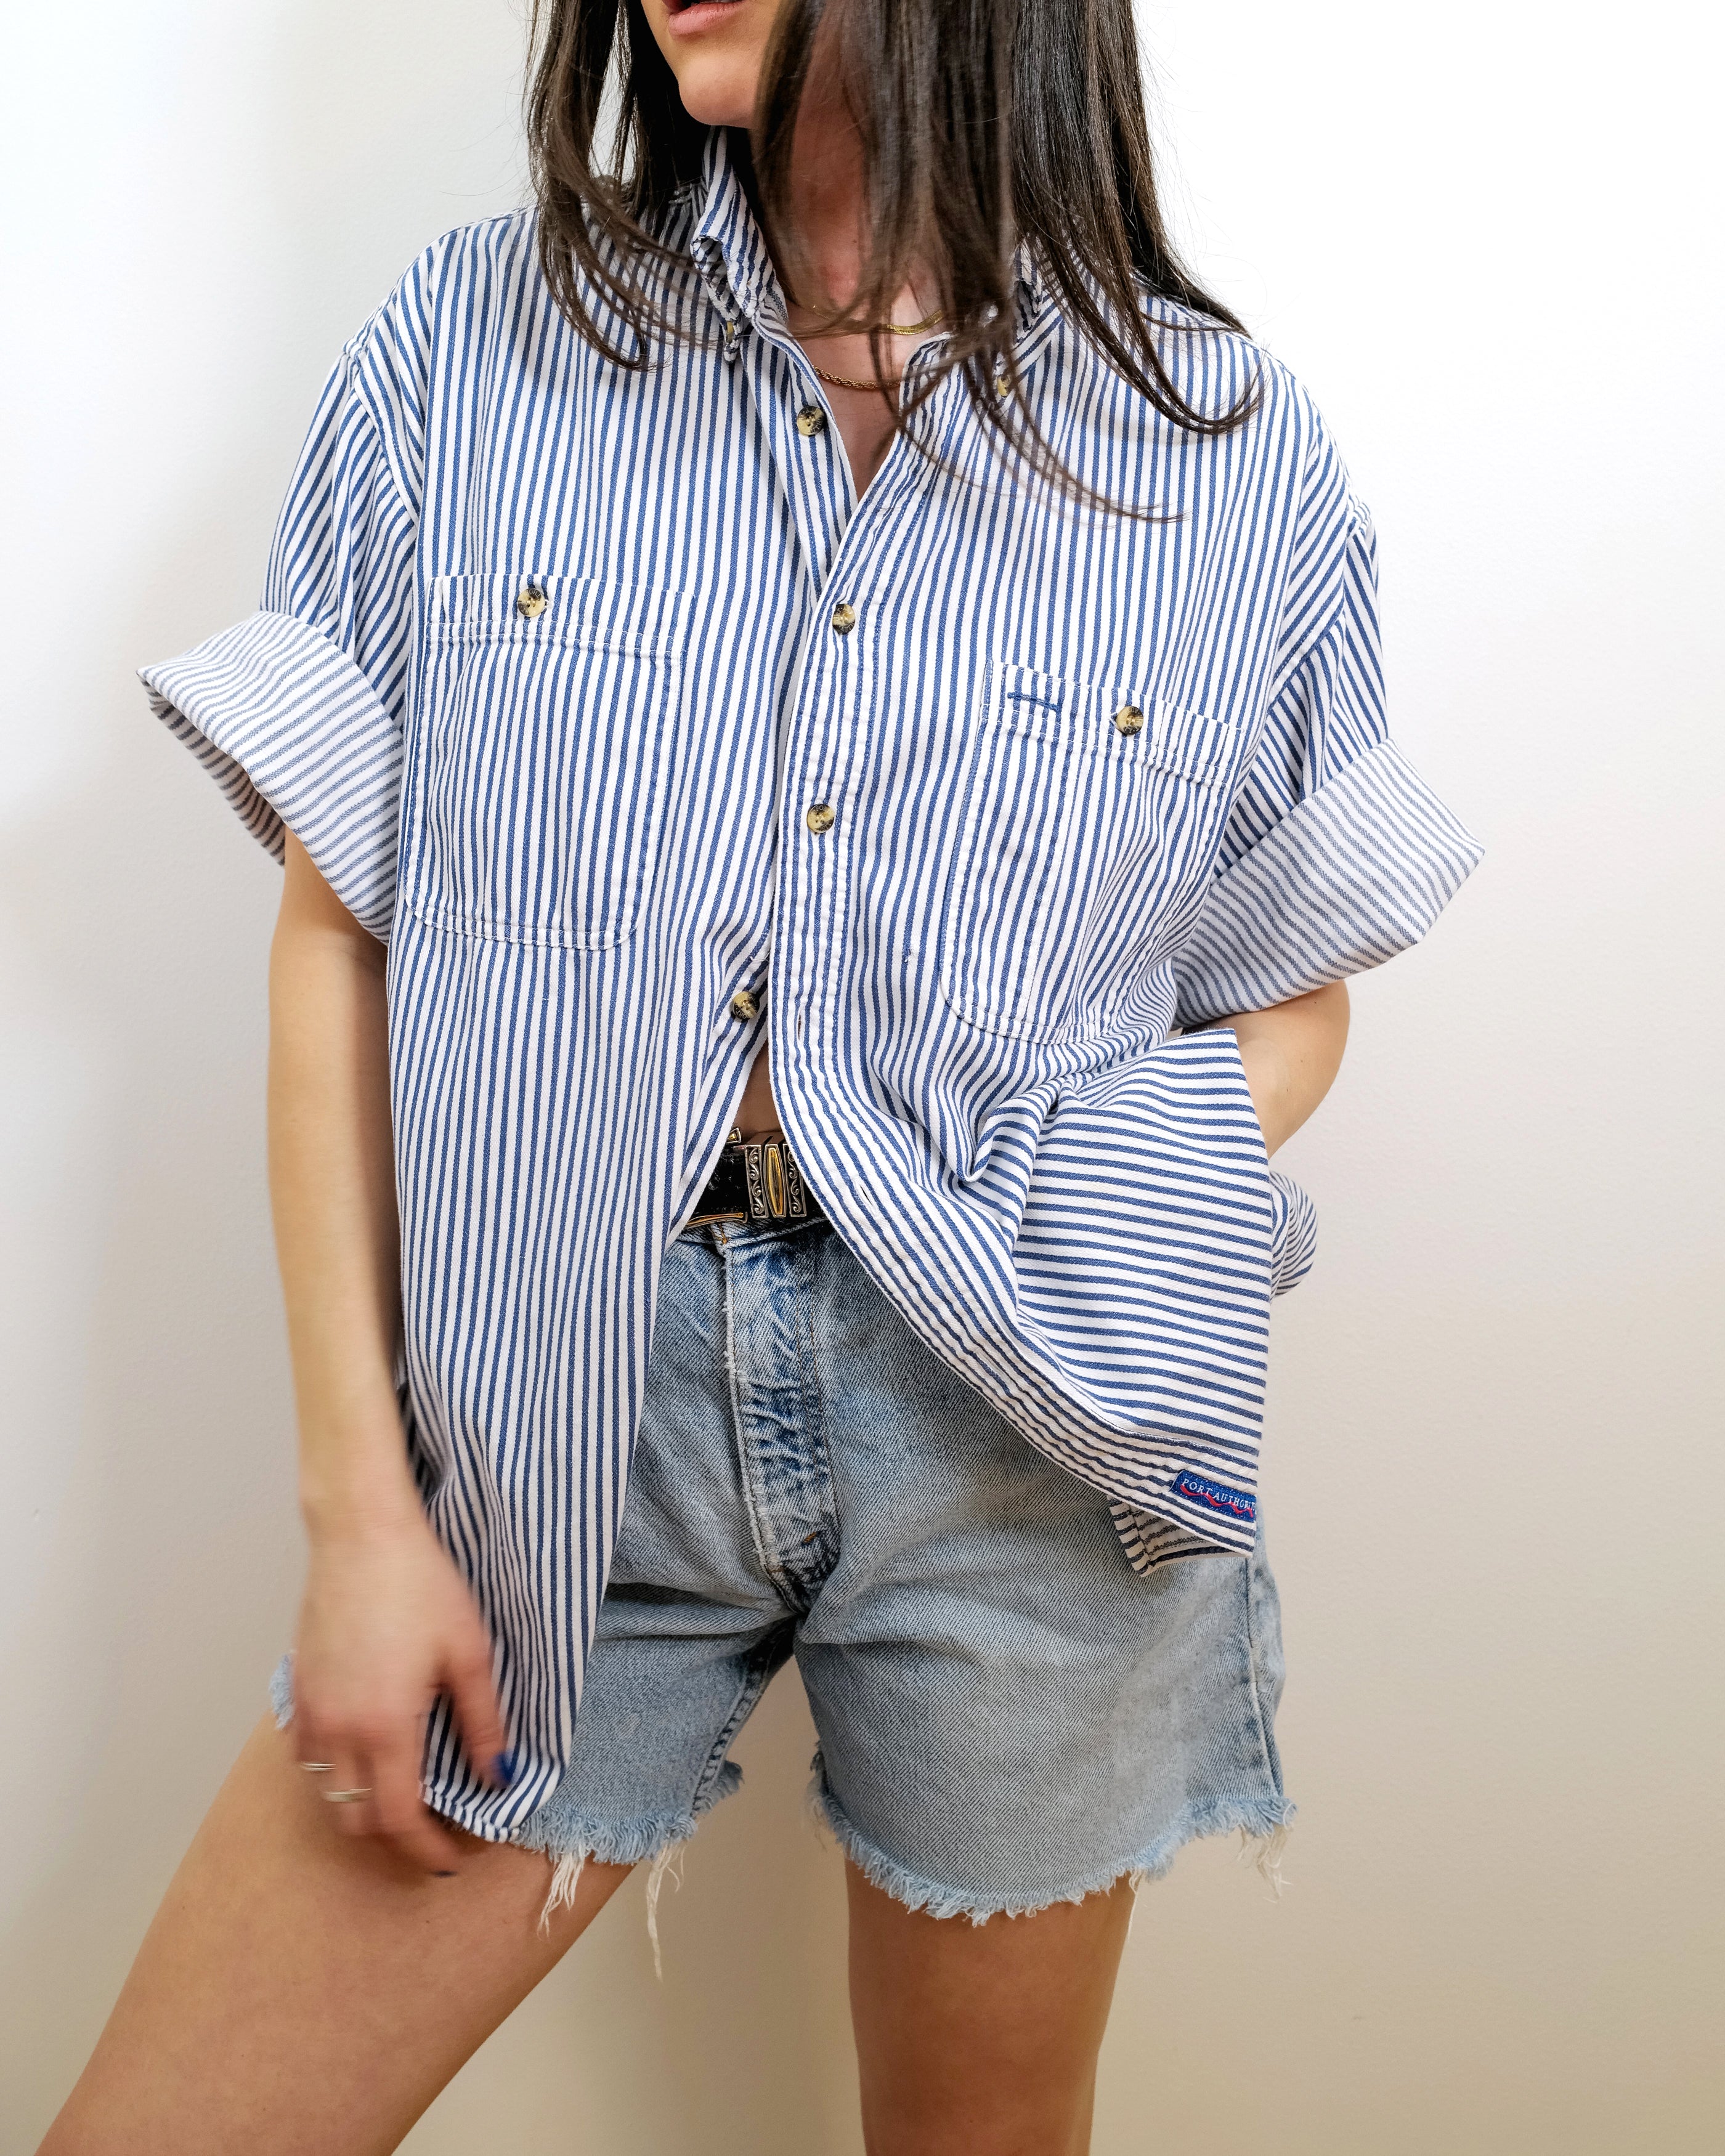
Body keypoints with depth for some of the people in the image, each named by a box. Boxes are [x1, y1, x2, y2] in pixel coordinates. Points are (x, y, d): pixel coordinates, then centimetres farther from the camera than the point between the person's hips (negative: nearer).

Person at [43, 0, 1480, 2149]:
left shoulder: (1244, 459, 1)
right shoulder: (465, 348, 2)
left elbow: (1294, 995, 9)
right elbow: (335, 939, 1)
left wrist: (1114, 1249, -12)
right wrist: (362, 1503, -3)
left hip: (1019, 1442, 0)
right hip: (554, 1400, 1)